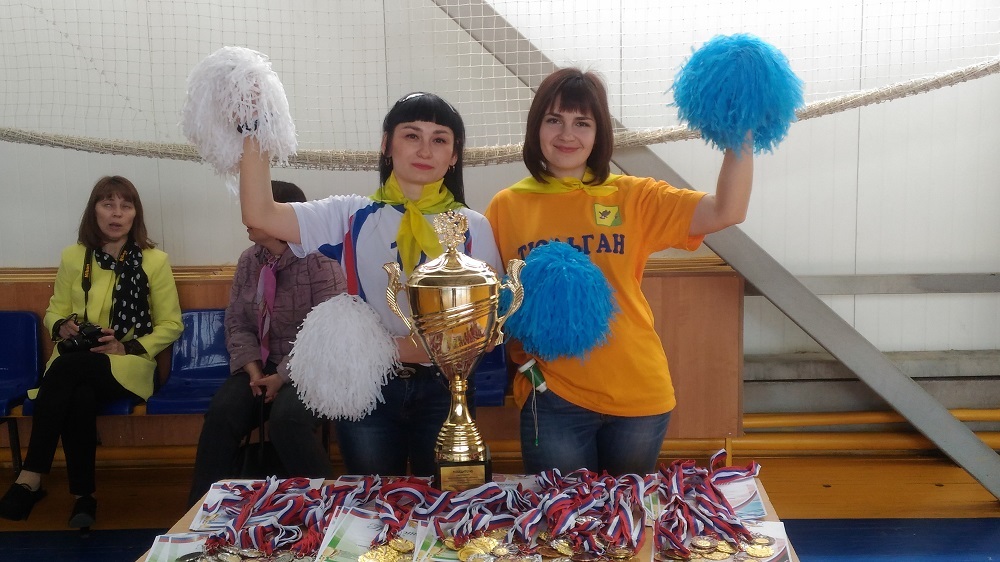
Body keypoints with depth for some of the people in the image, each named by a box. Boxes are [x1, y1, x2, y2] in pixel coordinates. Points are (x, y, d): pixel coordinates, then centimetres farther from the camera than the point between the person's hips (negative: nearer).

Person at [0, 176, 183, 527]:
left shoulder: (154, 261, 1)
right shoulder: (73, 257, 9)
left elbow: (171, 324, 4)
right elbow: (53, 314, 17)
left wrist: (128, 348, -11)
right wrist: (63, 326, -9)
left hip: (128, 364, -2)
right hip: (76, 362, 2)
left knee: (66, 368, -34)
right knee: (80, 396, -35)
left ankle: (30, 480, -28)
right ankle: (83, 496, -25)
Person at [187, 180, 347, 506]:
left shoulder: (318, 260, -12)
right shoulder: (248, 261, 8)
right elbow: (237, 323, 8)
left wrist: (284, 376, -20)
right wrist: (253, 369, -10)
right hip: (263, 366, 5)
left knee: (287, 419, -34)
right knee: (221, 413, -22)